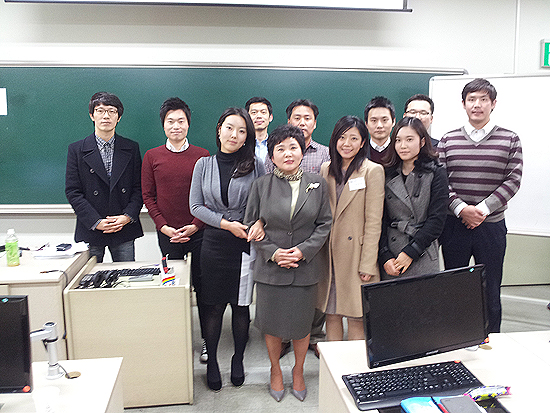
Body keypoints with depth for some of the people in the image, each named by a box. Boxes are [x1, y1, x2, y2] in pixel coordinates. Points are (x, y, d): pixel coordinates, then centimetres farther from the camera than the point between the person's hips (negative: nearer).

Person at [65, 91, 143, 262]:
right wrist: (96, 222, -12)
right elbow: (73, 192, -2)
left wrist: (128, 216, -10)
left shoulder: (131, 148, 6)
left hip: (124, 229, 1)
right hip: (90, 230, -1)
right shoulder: (76, 150, 2)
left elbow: (138, 188, 4)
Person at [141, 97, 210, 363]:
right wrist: (164, 227, -6)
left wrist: (195, 225, -9)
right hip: (167, 234, 1)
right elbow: (147, 196, 5)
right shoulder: (152, 157, 5)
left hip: (198, 232, -1)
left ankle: (206, 339, 17)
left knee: (202, 284, 5)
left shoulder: (202, 156, 2)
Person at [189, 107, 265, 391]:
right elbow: (196, 206, 2)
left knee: (241, 305, 8)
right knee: (213, 305, 7)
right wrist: (226, 224, -10)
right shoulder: (204, 164, 5)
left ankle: (238, 359, 29)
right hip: (214, 243, 1)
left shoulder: (254, 165, 1)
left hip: (246, 242, -1)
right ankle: (211, 361, 25)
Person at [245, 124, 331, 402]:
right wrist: (273, 253, -11)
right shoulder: (261, 185, -1)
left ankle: (298, 371, 37)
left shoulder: (317, 184, 1)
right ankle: (275, 370, 37)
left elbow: (324, 224, 1)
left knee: (302, 324, 13)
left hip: (306, 266, 1)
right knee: (272, 324, 12)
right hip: (270, 267, 0)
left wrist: (303, 250, -12)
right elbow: (251, 224, 1)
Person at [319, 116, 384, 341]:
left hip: (356, 253, -4)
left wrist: (367, 264, -12)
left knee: (356, 318, 3)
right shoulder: (326, 169, 9)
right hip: (328, 254, 5)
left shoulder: (373, 171, -6)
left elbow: (373, 222, -9)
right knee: (331, 314, 11)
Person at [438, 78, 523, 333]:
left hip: (491, 225, -1)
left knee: (490, 291, 8)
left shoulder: (510, 140, 4)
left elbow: (513, 181, -4)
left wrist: (482, 209, -15)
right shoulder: (448, 140, 5)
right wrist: (461, 208, -15)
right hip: (454, 224, 1)